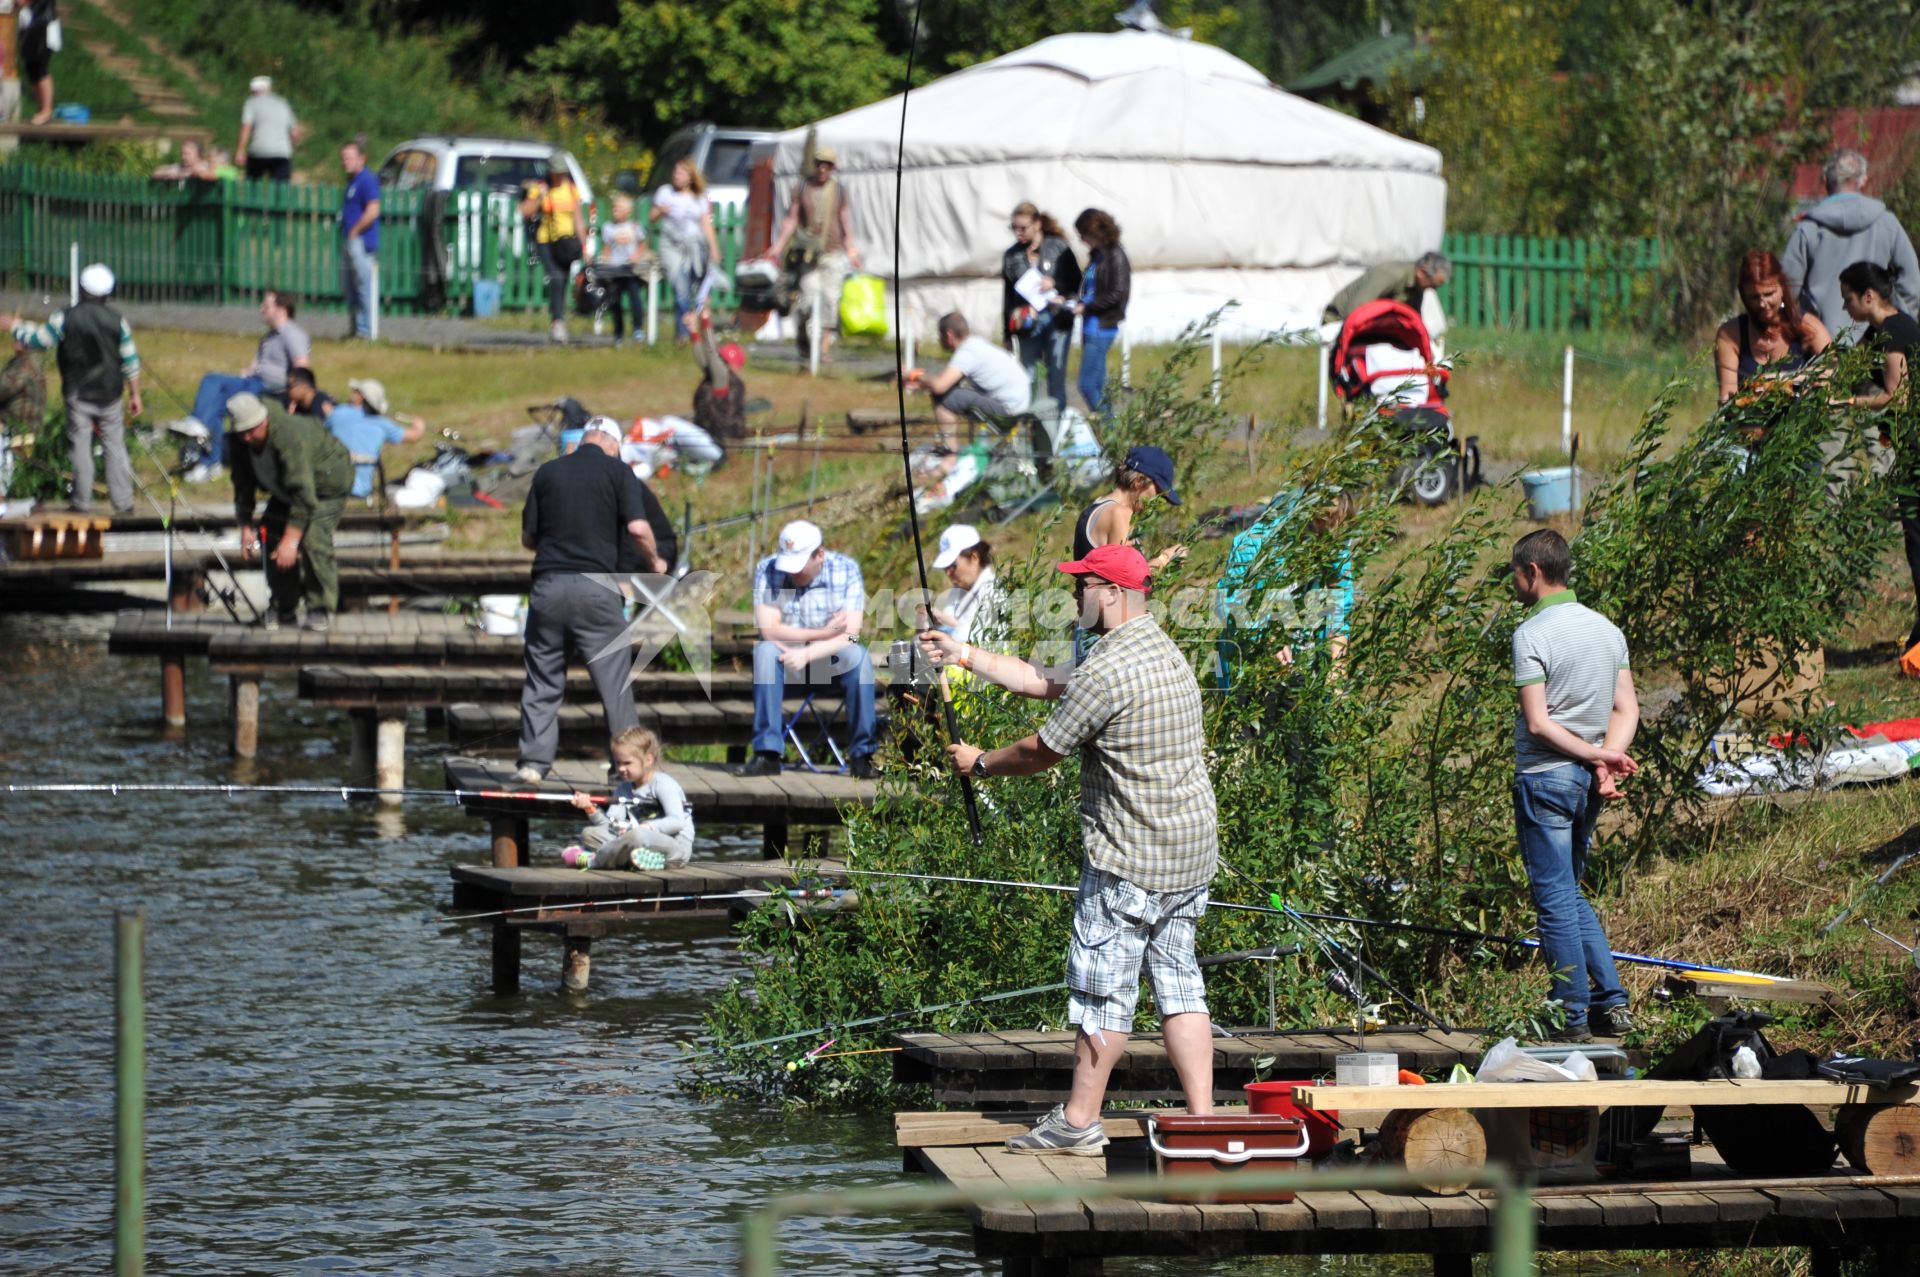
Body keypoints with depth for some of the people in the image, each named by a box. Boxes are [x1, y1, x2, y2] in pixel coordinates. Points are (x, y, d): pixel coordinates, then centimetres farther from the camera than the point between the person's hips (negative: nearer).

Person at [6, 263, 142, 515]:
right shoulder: (117, 321, -1)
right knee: (115, 447, 6)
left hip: (78, 394, -2)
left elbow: (37, 340, 1)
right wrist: (134, 394, 13)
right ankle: (123, 502, 6)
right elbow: (131, 361, 3)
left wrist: (16, 327, 20)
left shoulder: (66, 319, -9)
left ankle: (82, 502, 1)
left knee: (80, 447, 2)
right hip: (110, 397, 2)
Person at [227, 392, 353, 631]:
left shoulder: (290, 437, -42)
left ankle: (320, 609, -12)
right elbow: (242, 486, -4)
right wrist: (246, 528, -10)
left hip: (327, 484, -7)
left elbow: (303, 494, -44)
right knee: (274, 537, -4)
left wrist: (291, 540, -45)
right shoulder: (239, 443, -18)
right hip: (284, 490, 7)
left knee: (313, 539, -24)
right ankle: (283, 608, 10)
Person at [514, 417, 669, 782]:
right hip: (595, 584, -3)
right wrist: (654, 561, 9)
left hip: (547, 584, 3)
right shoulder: (617, 471, 2)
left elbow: (527, 537, 14)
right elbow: (638, 528, -9)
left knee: (542, 679, 10)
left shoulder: (548, 472, 11)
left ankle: (534, 761, 5)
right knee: (615, 681, 3)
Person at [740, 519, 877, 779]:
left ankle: (861, 755, -24)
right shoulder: (766, 570, -12)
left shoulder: (846, 570, -11)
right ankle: (767, 753, -34)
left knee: (859, 657, -31)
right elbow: (769, 630, -20)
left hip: (830, 659, 0)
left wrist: (807, 654, -33)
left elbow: (849, 634, -18)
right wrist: (824, 633, -23)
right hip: (787, 654, 0)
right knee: (765, 651, -33)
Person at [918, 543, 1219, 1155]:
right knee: (1177, 979, 10)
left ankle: (1078, 1121, 5)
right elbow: (1045, 684, 22)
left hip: (1130, 860, -9)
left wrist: (980, 762, 11)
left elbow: (1040, 753, -8)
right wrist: (964, 657, 24)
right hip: (1192, 852, 9)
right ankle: (1202, 1118, 7)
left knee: (1102, 984, -1)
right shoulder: (1162, 650, 14)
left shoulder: (1106, 672, -18)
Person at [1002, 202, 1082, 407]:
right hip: (1027, 326, 2)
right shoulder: (1012, 255, 7)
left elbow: (1076, 283, 3)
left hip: (1056, 321, -2)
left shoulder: (1058, 248, -1)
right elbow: (1008, 296, 11)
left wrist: (1055, 284, -17)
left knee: (1056, 376, -2)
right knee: (1027, 378, 2)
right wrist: (1008, 331, 10)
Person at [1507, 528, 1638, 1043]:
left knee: (1556, 900, -2)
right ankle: (1612, 1005, 11)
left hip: (1545, 777, -7)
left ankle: (1574, 1018, 0)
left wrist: (1597, 754, -10)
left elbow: (1538, 724, -17)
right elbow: (1626, 710, 5)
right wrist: (1605, 761, -7)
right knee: (1570, 894, 18)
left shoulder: (1532, 634, -13)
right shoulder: (1607, 629, 9)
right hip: (1587, 784, 7)